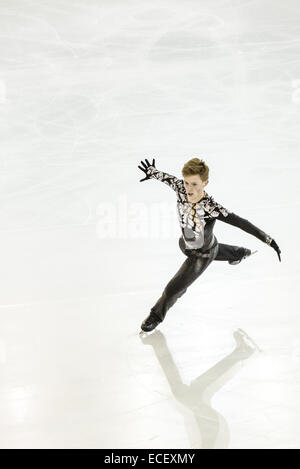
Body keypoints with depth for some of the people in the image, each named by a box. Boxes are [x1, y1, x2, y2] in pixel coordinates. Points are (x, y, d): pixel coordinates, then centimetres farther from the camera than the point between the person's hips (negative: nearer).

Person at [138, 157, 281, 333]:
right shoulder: (181, 188, -26)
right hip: (185, 244, 6)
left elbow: (240, 222, -38)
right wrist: (152, 172, 16)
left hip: (202, 255, -6)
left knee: (175, 288, 2)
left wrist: (268, 239, -41)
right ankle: (240, 253, 69)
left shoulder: (211, 207, -41)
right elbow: (168, 178, -4)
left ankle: (157, 314, 34)